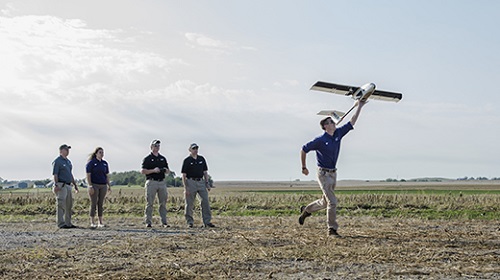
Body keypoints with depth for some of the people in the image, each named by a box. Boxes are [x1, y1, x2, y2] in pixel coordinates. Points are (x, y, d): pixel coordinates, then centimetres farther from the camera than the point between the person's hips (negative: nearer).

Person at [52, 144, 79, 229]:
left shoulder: (68, 161, 19)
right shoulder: (57, 161, -7)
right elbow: (55, 174, -14)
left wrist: (75, 185, 22)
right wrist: (56, 185, -23)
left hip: (68, 185, 9)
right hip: (61, 185, -9)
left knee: (69, 206, 10)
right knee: (61, 205, -8)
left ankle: (68, 223, 16)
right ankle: (61, 224, -8)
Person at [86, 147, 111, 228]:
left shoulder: (105, 163, 13)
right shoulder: (91, 163, -2)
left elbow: (107, 175, 17)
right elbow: (88, 175, -6)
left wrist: (109, 186, 10)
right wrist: (90, 186, -14)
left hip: (103, 186, 5)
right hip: (94, 185, -5)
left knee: (101, 204, 6)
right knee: (93, 204, -4)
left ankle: (101, 222, 9)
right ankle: (92, 222, -1)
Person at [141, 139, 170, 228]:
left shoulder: (163, 158, 17)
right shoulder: (147, 158, 1)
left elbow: (168, 171, 20)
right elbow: (143, 171, -6)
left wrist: (166, 170, -4)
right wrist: (153, 170, -17)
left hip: (162, 182, 5)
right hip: (152, 182, -5)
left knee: (163, 203, 4)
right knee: (149, 203, -3)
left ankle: (164, 222, 6)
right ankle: (148, 222, 1)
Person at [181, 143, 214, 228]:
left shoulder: (201, 159, 12)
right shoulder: (187, 160, -1)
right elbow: (184, 175, -3)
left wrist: (207, 183, 7)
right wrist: (185, 187, -11)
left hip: (201, 182, 4)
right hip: (191, 182, -4)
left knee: (205, 202, -3)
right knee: (189, 204, 1)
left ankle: (207, 222, -1)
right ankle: (190, 221, 11)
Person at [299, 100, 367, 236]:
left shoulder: (338, 134, 4)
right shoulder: (320, 140, -14)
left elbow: (351, 123, 9)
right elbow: (304, 150, -5)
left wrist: (359, 107, 6)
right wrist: (304, 167, 1)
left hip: (333, 173, 7)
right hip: (323, 173, -7)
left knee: (325, 202, 16)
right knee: (332, 202, -11)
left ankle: (306, 210, 38)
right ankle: (332, 229, -4)